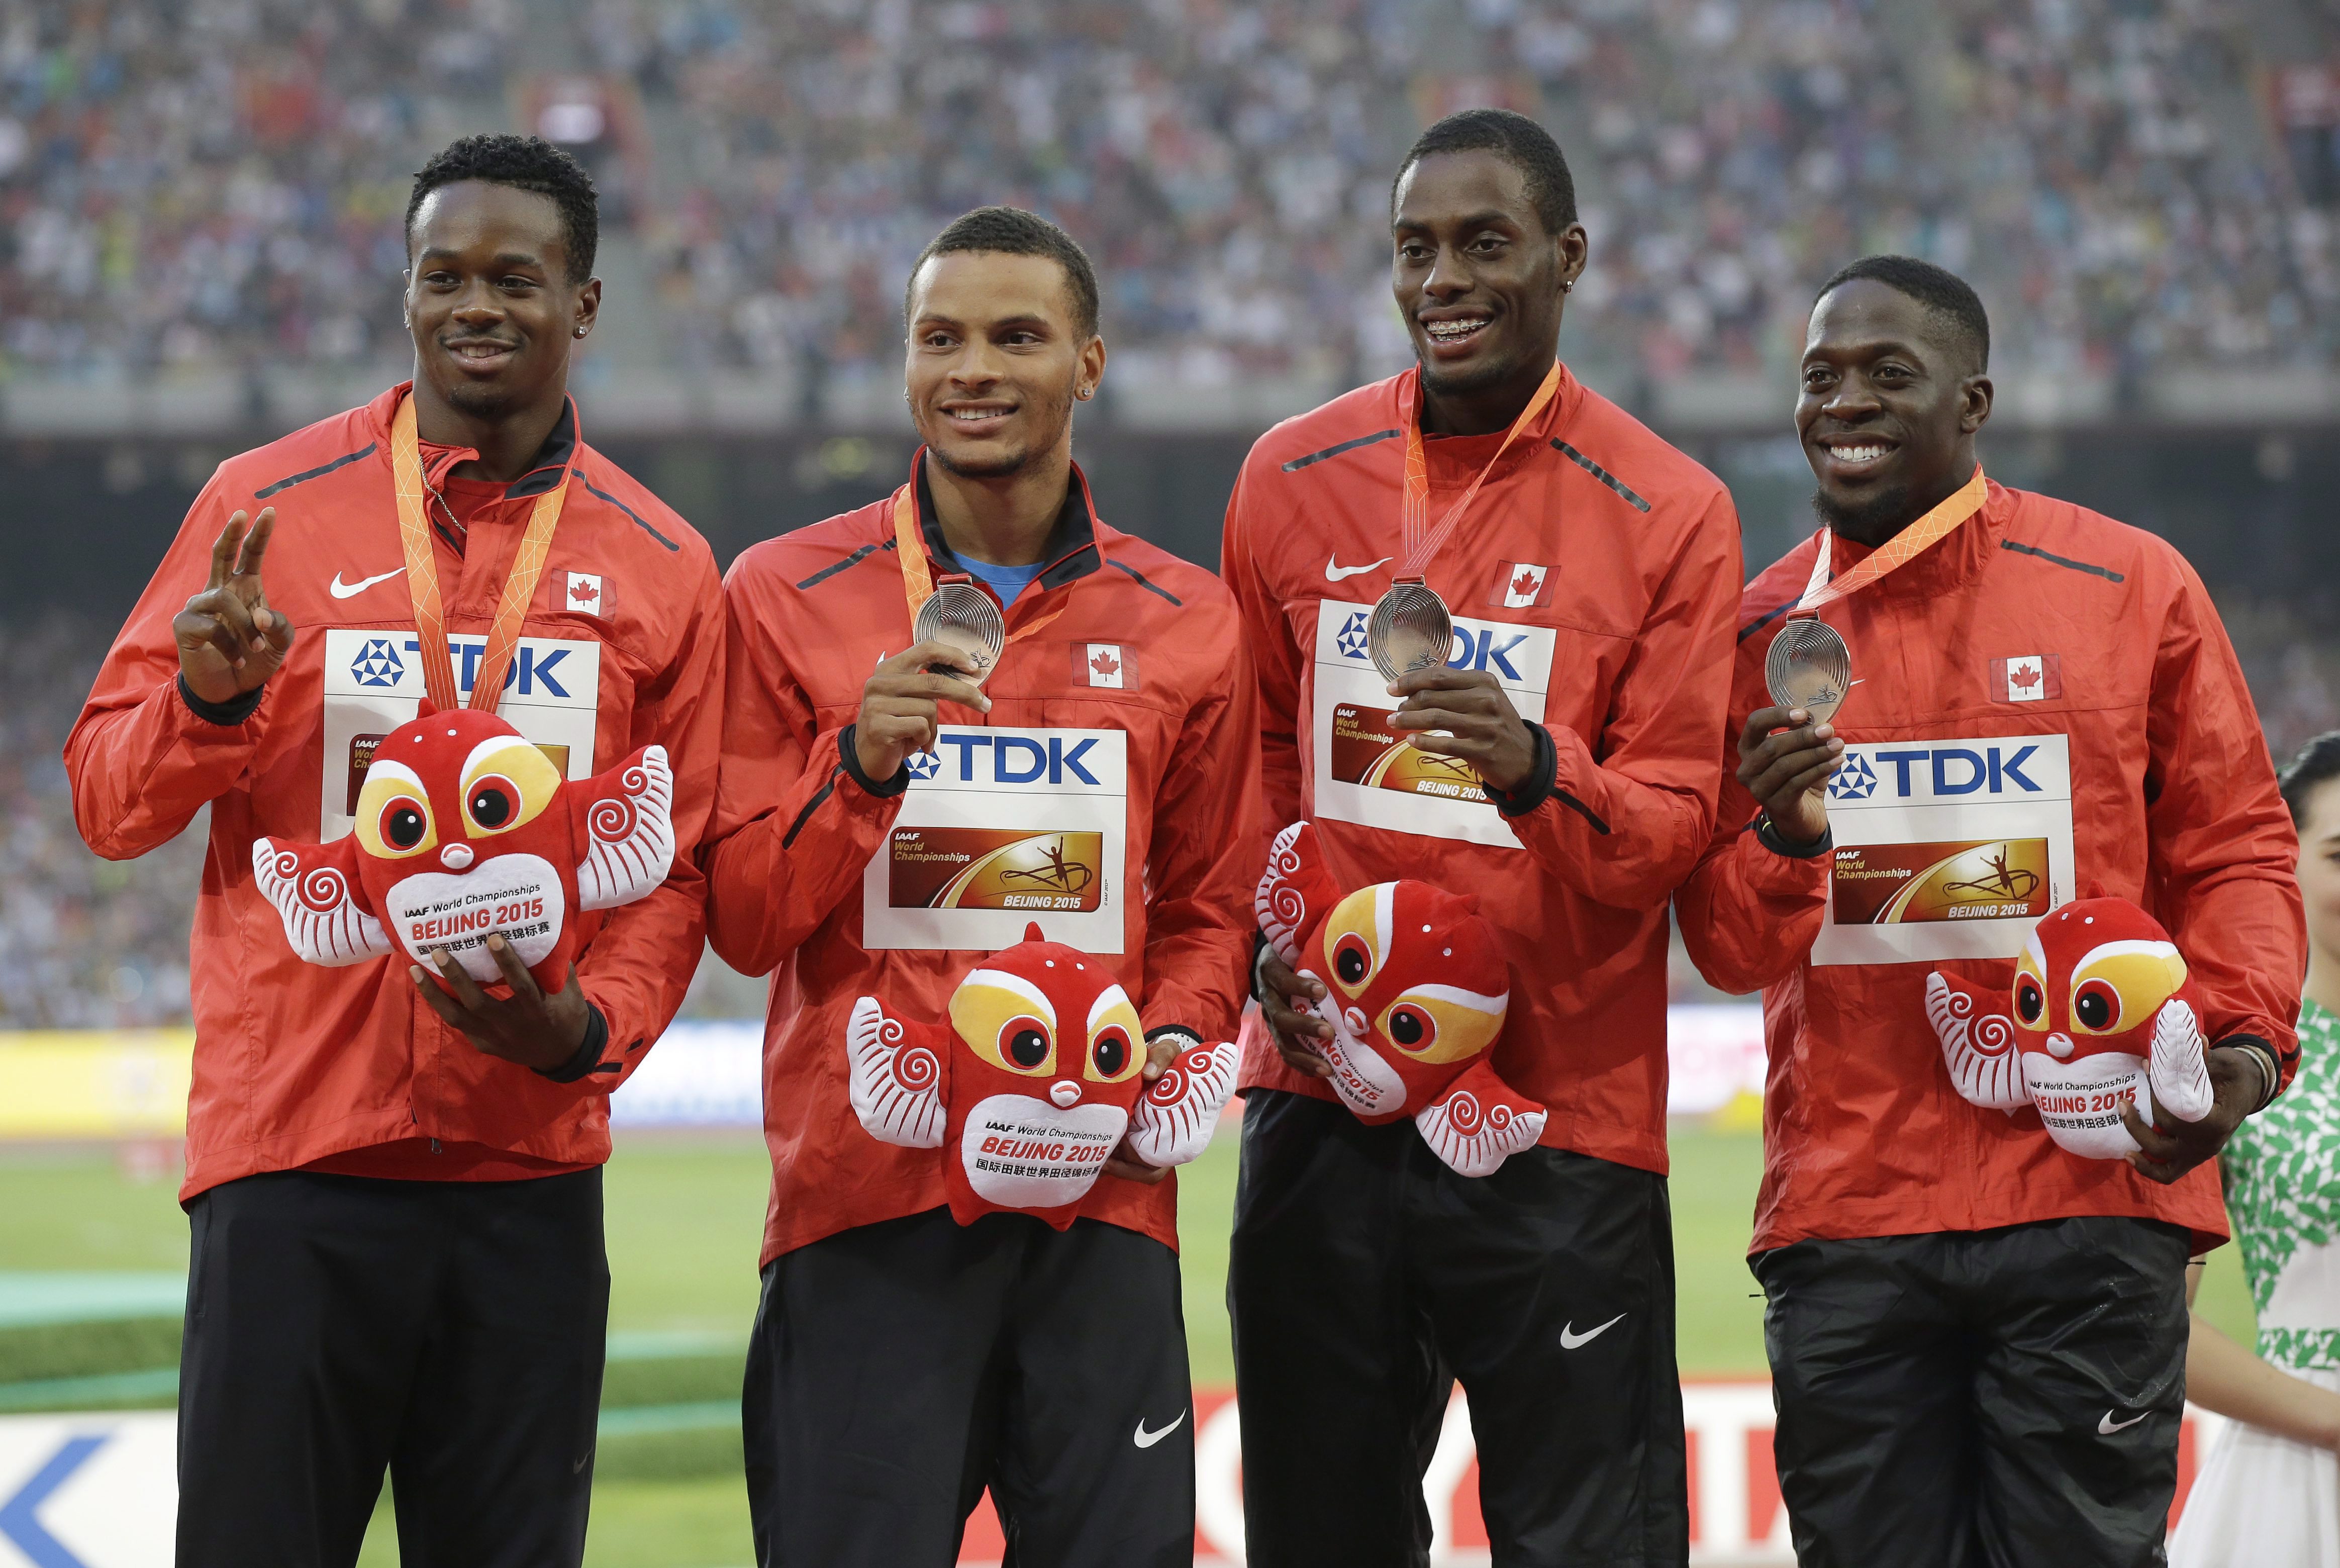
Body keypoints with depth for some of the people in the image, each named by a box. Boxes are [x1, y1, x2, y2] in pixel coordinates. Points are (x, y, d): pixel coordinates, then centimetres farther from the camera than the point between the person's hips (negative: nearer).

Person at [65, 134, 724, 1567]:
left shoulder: (661, 570, 8)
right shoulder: (270, 509, 4)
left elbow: (679, 871, 9)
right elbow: (107, 800, 5)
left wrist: (588, 1031, -10)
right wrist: (208, 705, -16)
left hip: (531, 1165, 2)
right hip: (294, 1141, -2)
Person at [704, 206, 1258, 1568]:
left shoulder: (1188, 626, 11)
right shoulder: (788, 598, 6)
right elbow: (743, 921, 4)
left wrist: (1174, 1042, -2)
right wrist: (860, 764, -13)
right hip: (865, 1190, -2)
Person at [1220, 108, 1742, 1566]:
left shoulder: (1666, 514, -2)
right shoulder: (1295, 480, 7)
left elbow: (1679, 818, -5)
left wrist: (1536, 769, -25)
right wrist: (1263, 939, -1)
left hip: (1564, 1117, -3)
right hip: (1324, 1102, 3)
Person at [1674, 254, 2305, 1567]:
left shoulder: (2132, 590, 4)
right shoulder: (1761, 633, 10)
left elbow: (2235, 856, 6)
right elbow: (1727, 950, 9)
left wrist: (2243, 1042, -11)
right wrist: (1783, 845, -12)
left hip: (2090, 1202, -2)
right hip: (1845, 1219, 2)